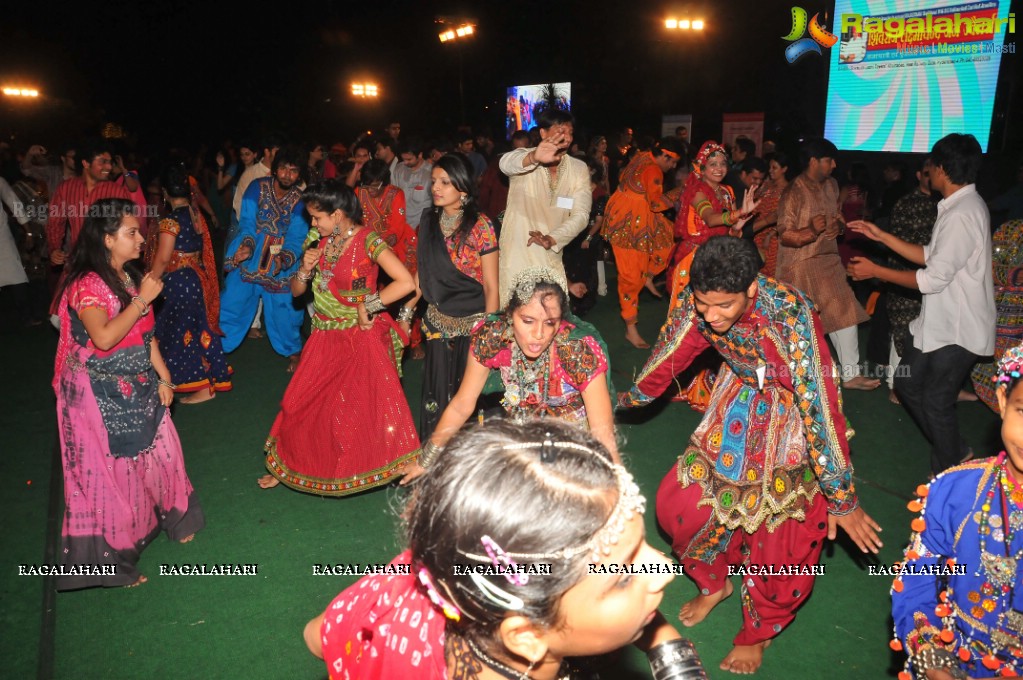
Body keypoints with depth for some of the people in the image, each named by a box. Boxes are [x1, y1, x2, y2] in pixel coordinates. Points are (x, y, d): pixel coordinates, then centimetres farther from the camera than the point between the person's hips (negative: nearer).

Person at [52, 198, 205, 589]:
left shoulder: (129, 277, 6)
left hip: (137, 387, 7)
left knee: (156, 451, 15)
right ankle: (112, 558, 19)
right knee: (112, 470, 3)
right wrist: (142, 300, -28)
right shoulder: (87, 284, -20)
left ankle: (169, 519, 38)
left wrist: (162, 377, 8)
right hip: (100, 395, -7)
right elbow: (104, 338, -33)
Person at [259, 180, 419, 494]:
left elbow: (405, 282, -27)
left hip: (361, 337, -6)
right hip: (325, 337, 6)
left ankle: (400, 468, 15)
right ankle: (286, 466, 31)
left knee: (367, 407, -1)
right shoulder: (317, 239, 4)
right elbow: (296, 291, 10)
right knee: (301, 404, 11)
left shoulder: (368, 241, -16)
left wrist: (367, 305, -18)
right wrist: (305, 269, -11)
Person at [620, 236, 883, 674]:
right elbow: (672, 352, -2)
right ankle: (715, 582, 34)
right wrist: (633, 395, 15)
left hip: (794, 418, -4)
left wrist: (842, 498, -26)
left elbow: (819, 403, -33)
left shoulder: (790, 316, -37)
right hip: (739, 407, 5)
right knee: (677, 504, 3)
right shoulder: (698, 301, -21)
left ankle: (757, 632, 32)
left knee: (782, 535, 2)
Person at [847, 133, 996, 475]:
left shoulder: (962, 215, -24)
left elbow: (933, 279, -23)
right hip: (939, 321, 10)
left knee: (936, 401, 2)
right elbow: (932, 256, 13)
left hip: (958, 328, -10)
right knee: (908, 384, 16)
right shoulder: (961, 206, 8)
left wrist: (875, 271, -15)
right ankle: (955, 453, 32)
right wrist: (881, 236, 11)